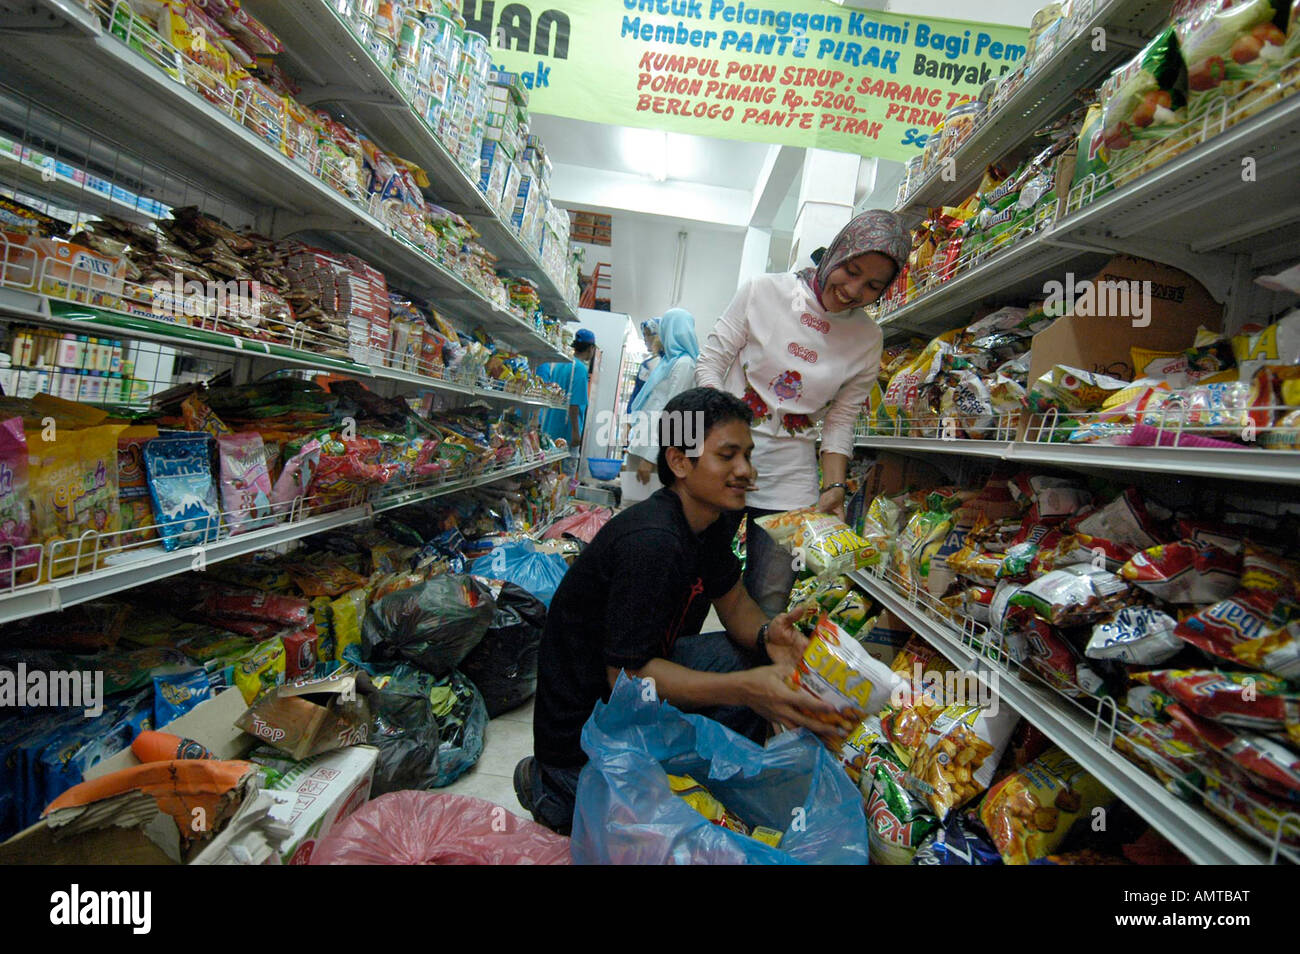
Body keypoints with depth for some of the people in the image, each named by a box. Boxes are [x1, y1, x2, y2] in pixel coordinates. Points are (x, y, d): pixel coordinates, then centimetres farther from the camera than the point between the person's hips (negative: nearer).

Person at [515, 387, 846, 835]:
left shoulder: (710, 524, -2)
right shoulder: (652, 543, -32)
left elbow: (734, 603, 4)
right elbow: (627, 673, -28)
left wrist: (766, 633, -18)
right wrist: (747, 689, -36)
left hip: (638, 670, 8)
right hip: (585, 726, -7)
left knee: (752, 655, -3)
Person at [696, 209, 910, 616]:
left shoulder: (867, 340, 6)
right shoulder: (764, 291, -1)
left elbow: (840, 421, 9)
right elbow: (710, 363, -2)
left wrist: (833, 486, -4)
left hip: (790, 479, 2)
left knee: (768, 604, 3)